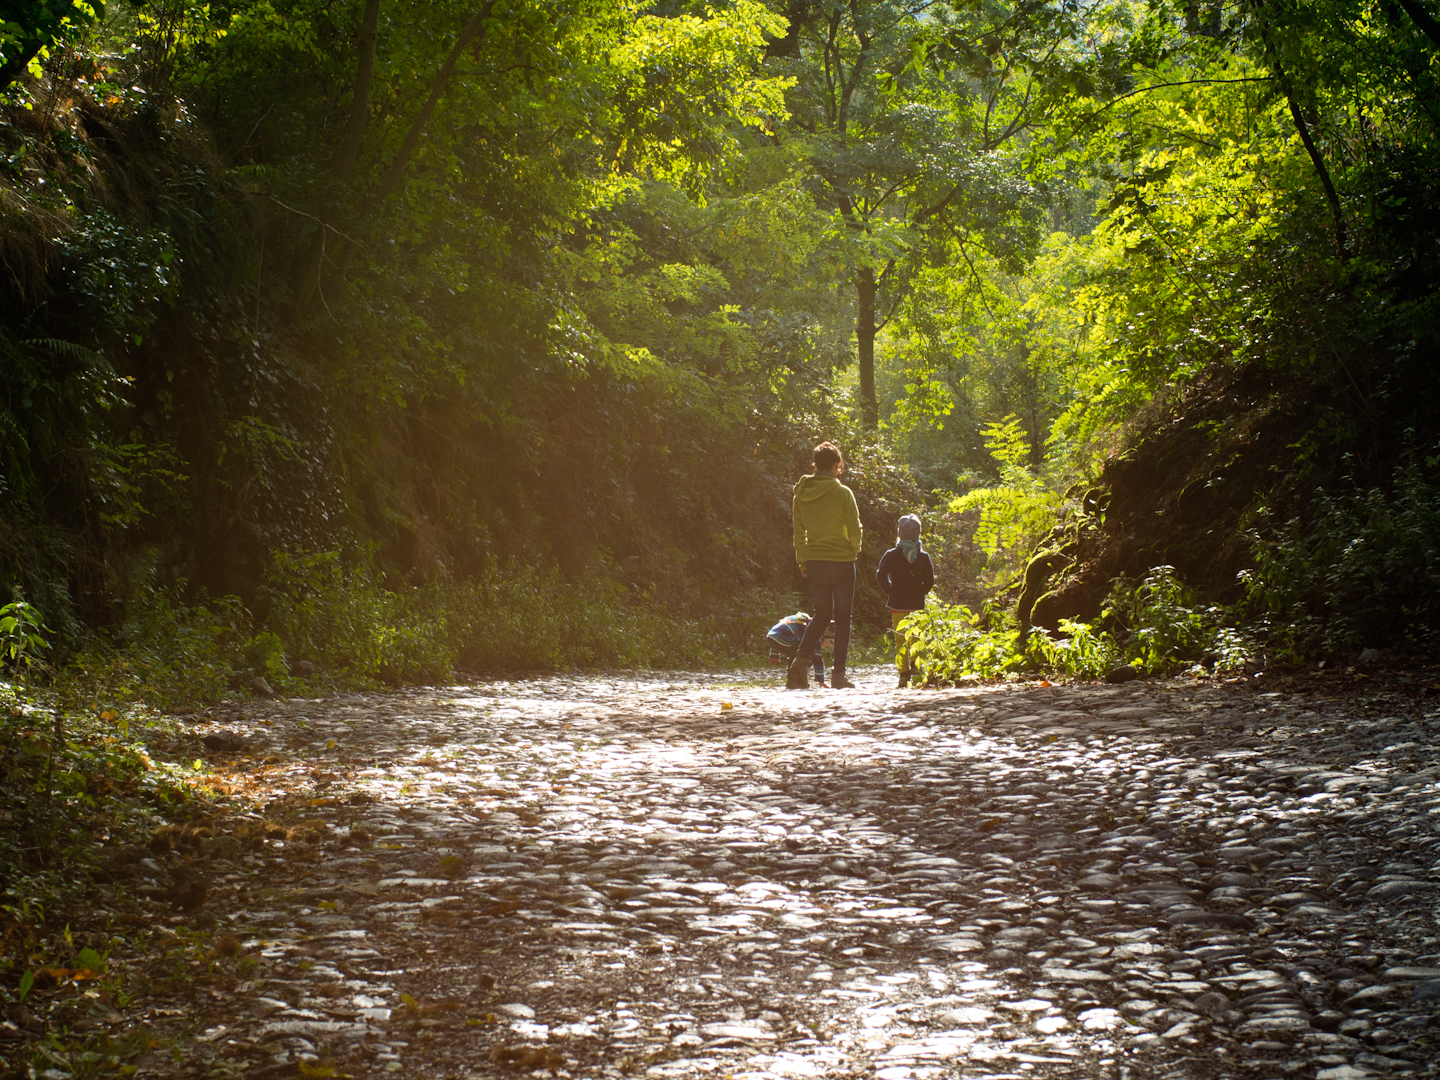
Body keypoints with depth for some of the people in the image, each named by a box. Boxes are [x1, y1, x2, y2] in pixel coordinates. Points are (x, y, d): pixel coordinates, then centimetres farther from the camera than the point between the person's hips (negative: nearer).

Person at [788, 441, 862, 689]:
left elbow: (799, 531, 6)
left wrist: (802, 562, 14)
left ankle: (800, 660, -3)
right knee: (843, 617, 7)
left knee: (822, 614, 17)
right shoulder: (842, 493, -11)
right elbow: (855, 529, -8)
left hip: (814, 563, 4)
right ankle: (838, 674, 4)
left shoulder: (801, 494, 2)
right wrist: (854, 550, 12)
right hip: (842, 561, -4)